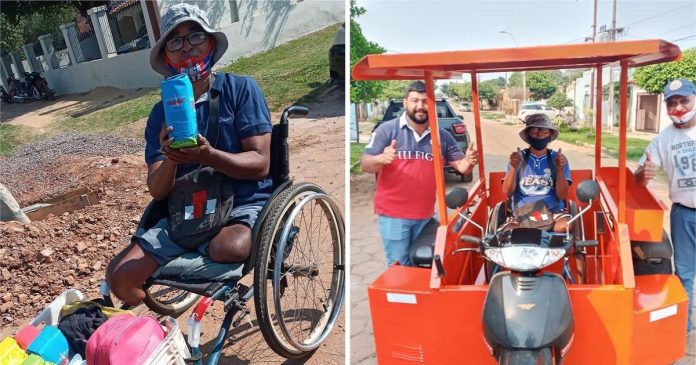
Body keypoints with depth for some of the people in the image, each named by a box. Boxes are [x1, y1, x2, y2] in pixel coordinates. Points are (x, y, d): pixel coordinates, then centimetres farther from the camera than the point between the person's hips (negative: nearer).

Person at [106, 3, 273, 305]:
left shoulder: (241, 88, -3)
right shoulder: (161, 113, 8)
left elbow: (260, 163, -10)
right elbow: (157, 191, 2)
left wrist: (206, 156, -27)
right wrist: (169, 160, -20)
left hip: (244, 204, -4)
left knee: (230, 248, -36)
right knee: (119, 275, -10)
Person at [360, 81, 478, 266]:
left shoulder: (442, 136, 4)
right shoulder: (387, 129, -7)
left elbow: (461, 166, 8)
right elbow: (365, 165, -10)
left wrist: (469, 161, -16)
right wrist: (381, 159, -32)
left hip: (425, 214, 4)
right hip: (393, 214, -4)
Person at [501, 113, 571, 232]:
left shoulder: (558, 158, 8)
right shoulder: (518, 158, 8)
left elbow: (562, 196, -1)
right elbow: (507, 193, -2)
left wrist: (560, 171, -15)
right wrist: (513, 168, -16)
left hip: (553, 211, 1)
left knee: (564, 227, -33)